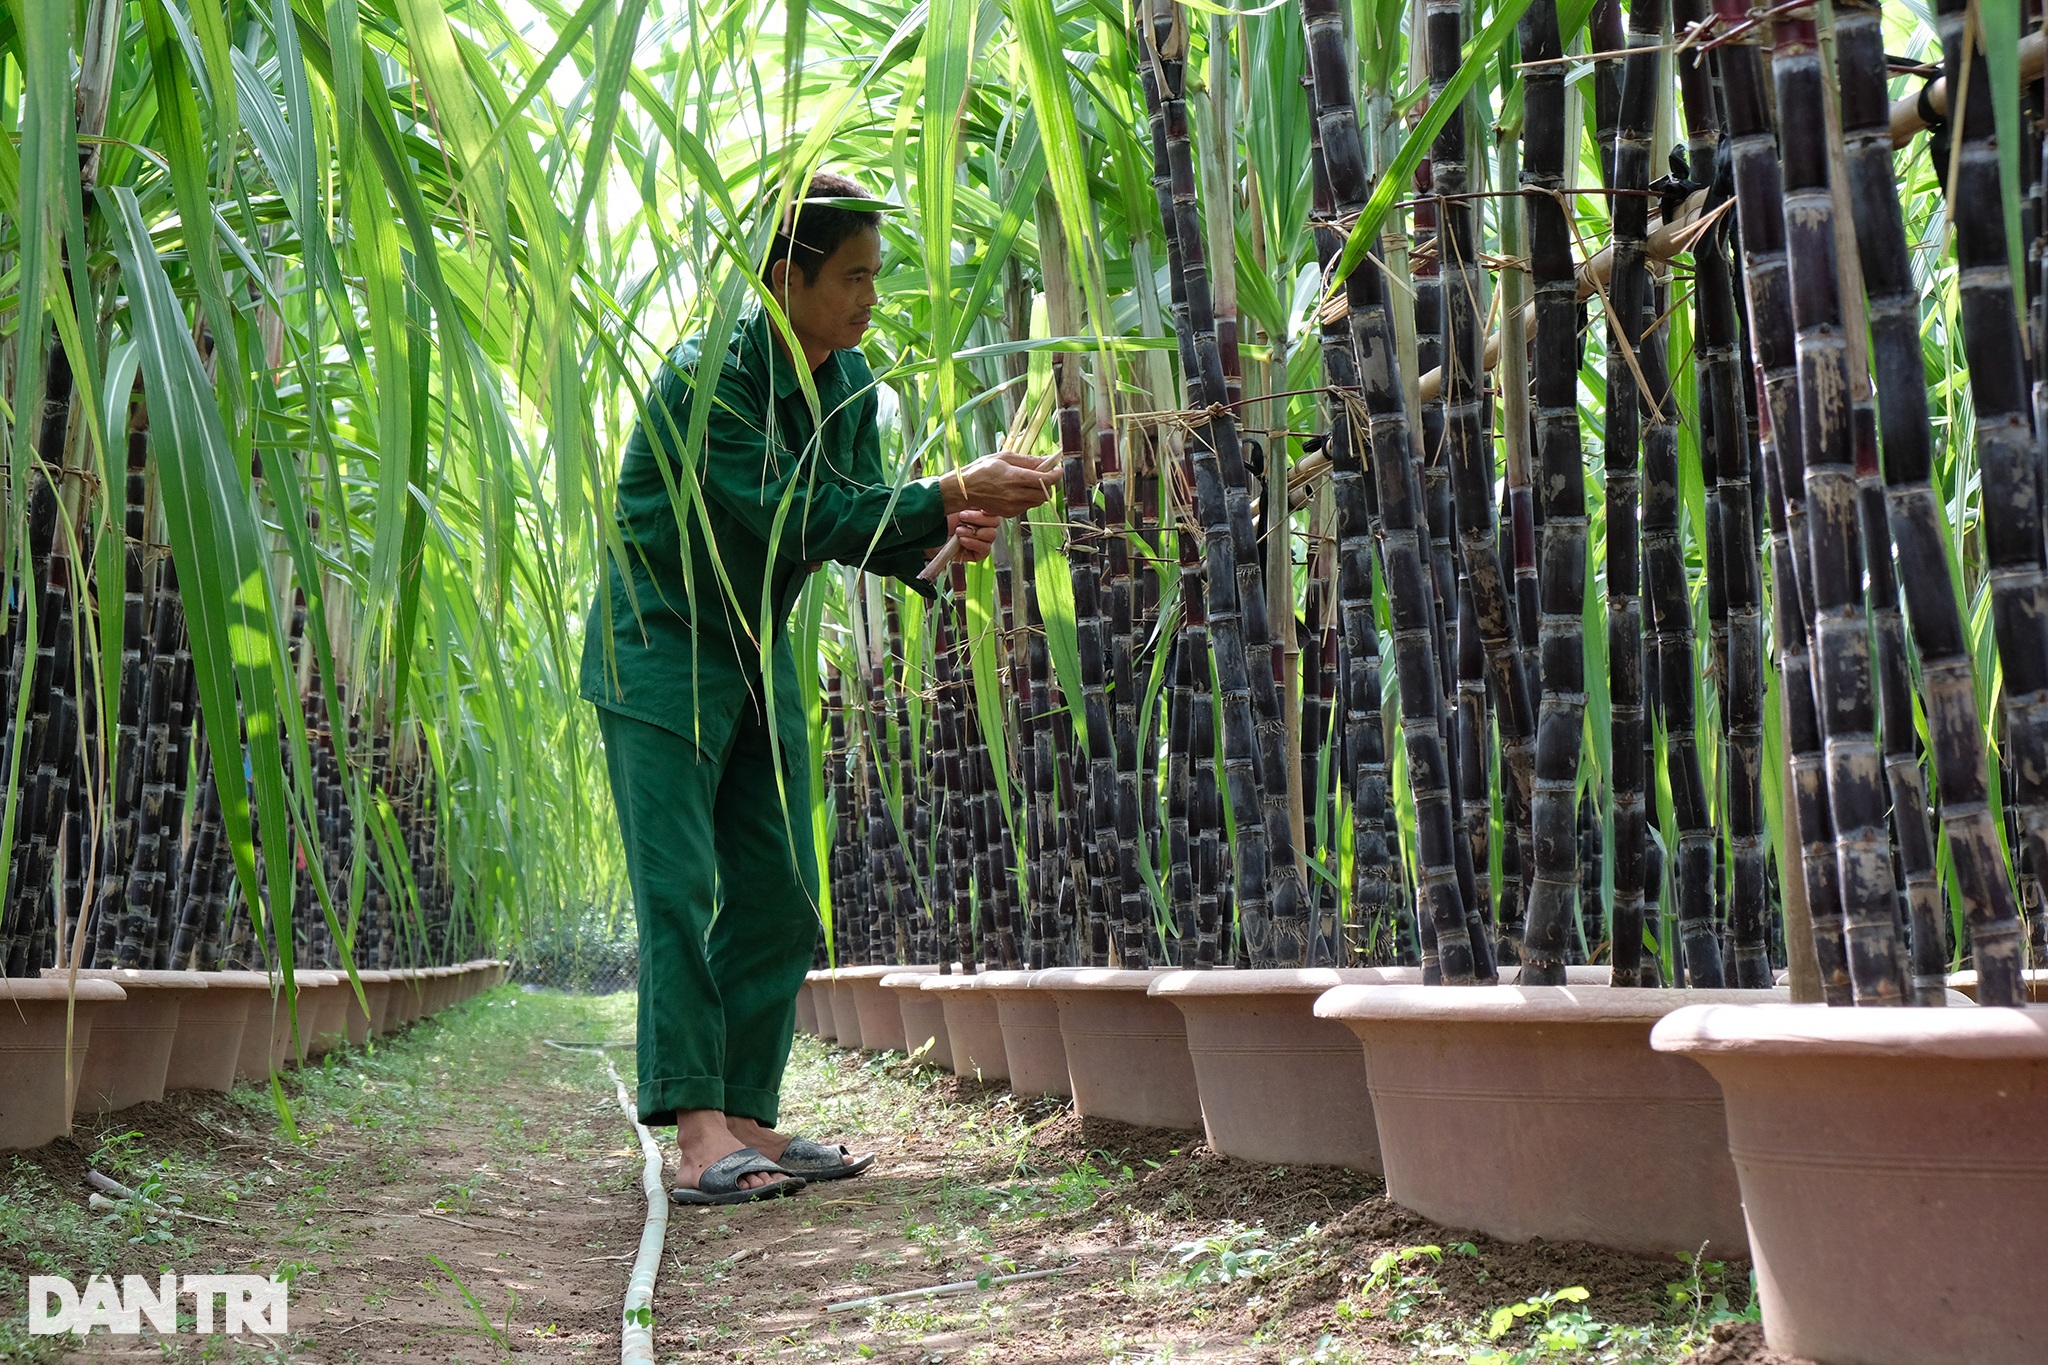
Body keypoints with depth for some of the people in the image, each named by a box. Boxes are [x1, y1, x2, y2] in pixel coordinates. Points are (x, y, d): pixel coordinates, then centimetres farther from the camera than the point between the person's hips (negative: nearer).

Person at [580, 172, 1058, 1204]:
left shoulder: (848, 383, 1)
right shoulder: (705, 377, -23)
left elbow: (855, 526, 2)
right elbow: (795, 517, -30)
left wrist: (936, 540, -19)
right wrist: (950, 494, -32)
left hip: (759, 654, 8)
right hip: (660, 649, -8)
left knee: (779, 896, 3)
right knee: (680, 889, -13)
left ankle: (748, 1118, 7)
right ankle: (697, 1134, -16)